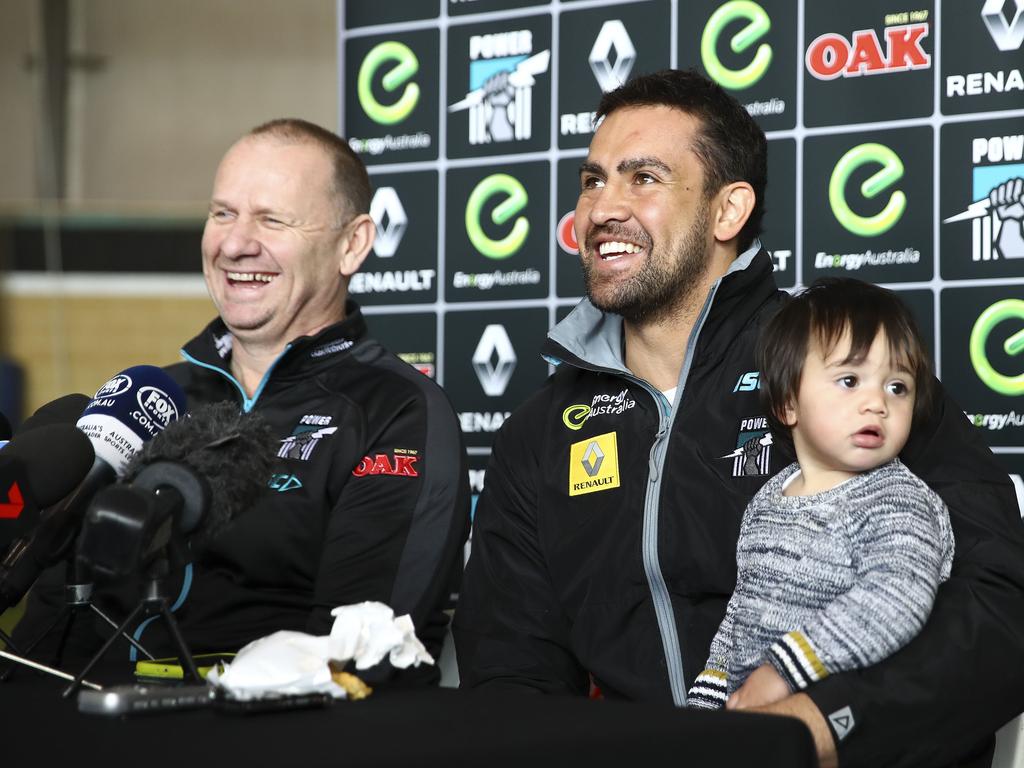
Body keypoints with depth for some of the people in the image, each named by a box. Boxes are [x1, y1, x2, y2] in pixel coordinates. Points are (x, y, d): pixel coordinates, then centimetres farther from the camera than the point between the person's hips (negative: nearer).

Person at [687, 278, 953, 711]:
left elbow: (895, 601, -26)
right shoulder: (769, 500, 14)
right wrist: (708, 694, 15)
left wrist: (785, 672, -27)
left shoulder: (898, 501, -9)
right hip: (741, 708, 6)